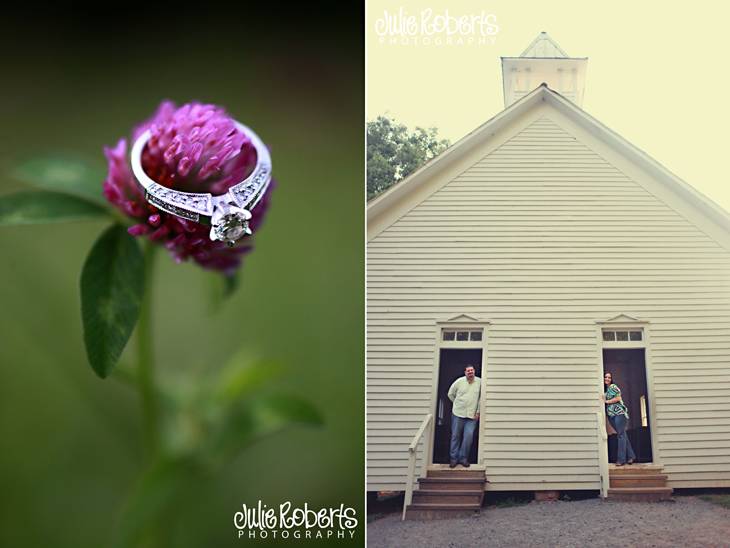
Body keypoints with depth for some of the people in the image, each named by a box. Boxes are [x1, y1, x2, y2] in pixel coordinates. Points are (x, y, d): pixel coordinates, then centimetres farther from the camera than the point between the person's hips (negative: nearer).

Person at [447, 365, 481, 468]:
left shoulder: (479, 382, -2)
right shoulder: (459, 381, -2)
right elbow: (450, 394, 10)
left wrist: (478, 412, 1)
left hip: (472, 416, 0)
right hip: (458, 414, 0)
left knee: (468, 436, -7)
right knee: (456, 436, 6)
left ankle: (463, 458, 8)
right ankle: (453, 458, 16)